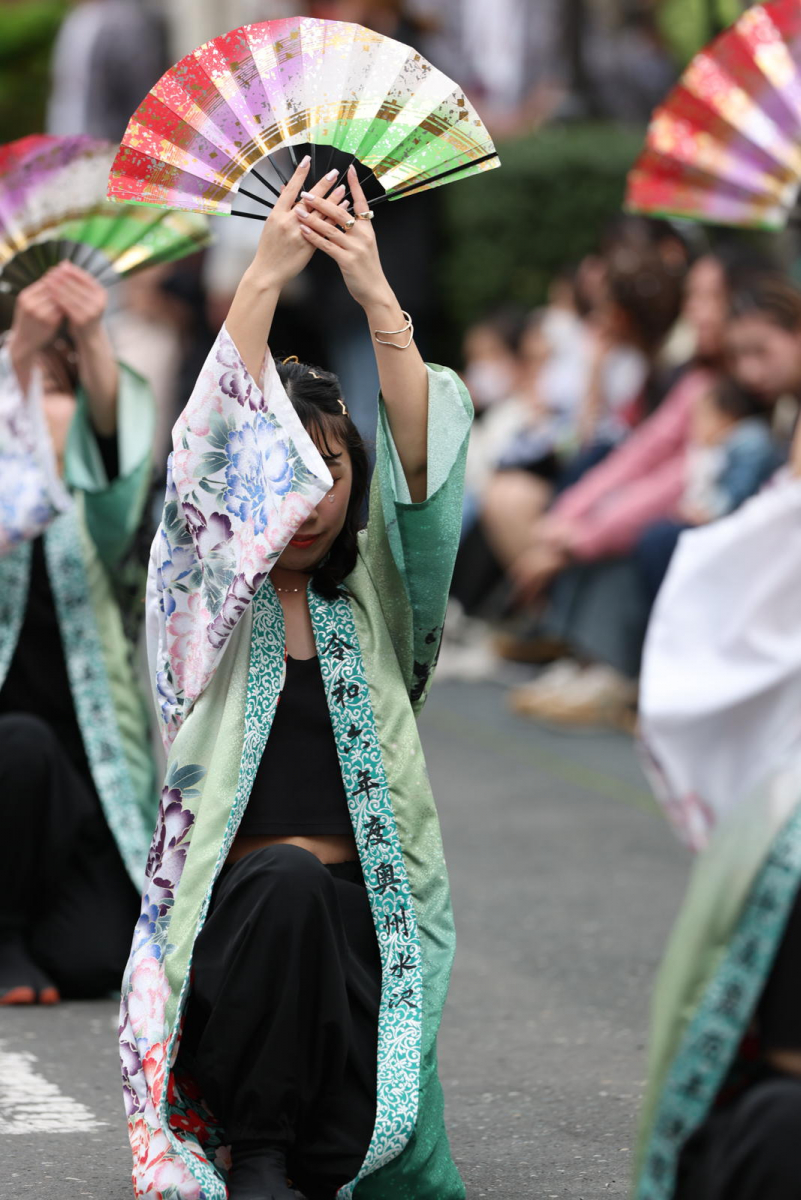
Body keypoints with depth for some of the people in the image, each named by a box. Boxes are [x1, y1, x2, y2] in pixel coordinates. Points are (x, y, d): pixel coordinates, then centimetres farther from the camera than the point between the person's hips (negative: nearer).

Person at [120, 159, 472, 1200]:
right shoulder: (206, 597, 6)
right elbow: (206, 450, -10)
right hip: (233, 909, -2)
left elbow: (423, 470, -6)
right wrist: (267, 277, -19)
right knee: (286, 883, -37)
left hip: (362, 918, 2)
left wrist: (377, 297, -18)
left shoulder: (376, 602, 11)